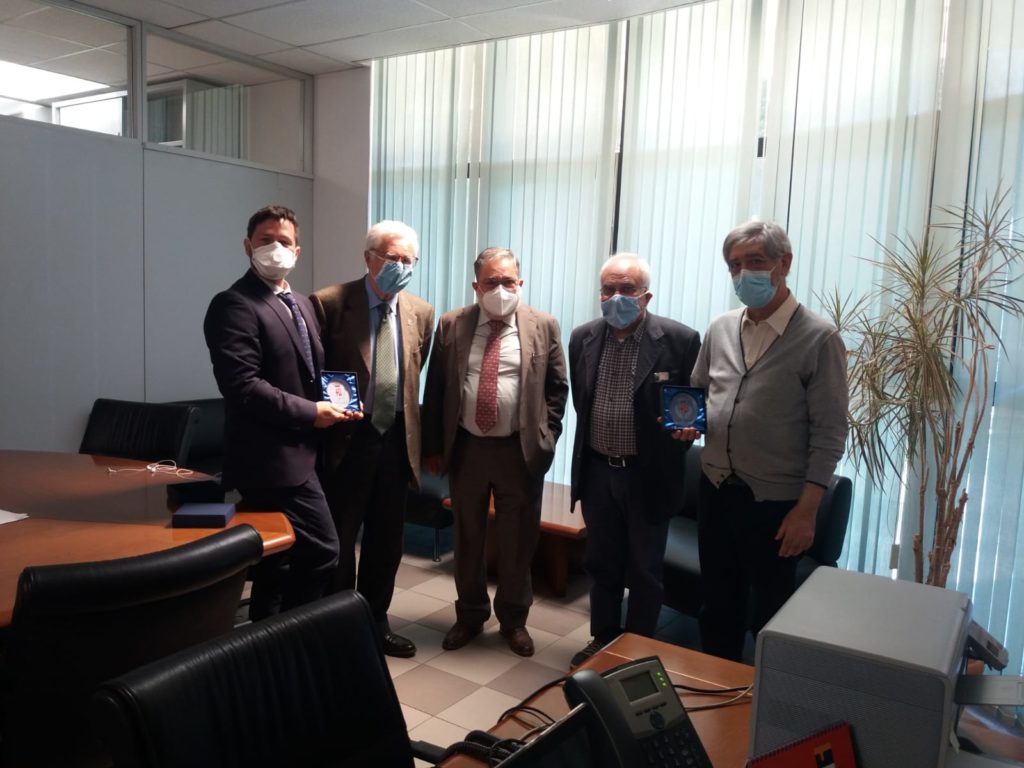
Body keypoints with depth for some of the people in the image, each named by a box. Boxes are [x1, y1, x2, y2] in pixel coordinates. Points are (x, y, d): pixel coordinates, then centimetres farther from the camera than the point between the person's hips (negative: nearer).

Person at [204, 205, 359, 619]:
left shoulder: (301, 304, 16)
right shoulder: (234, 305, -13)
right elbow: (242, 386, -22)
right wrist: (311, 412, -17)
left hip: (293, 454, 9)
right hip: (272, 458, -9)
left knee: (277, 565, 16)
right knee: (321, 552, -4)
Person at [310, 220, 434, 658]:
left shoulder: (421, 313, 4)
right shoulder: (329, 303, -9)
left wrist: (415, 435, 13)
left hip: (396, 441, 5)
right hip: (346, 440, -4)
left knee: (386, 541, 16)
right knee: (338, 542, 9)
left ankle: (375, 623, 33)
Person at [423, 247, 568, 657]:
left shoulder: (543, 326, -2)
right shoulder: (451, 325, 0)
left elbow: (557, 388, 3)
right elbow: (434, 390, 3)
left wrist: (545, 438, -4)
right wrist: (433, 446, 1)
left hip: (521, 450, -1)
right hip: (465, 448, 1)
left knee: (517, 540, 11)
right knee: (467, 537, 15)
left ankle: (514, 620, 30)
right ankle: (470, 615, 33)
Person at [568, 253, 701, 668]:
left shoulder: (680, 339, -12)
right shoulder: (583, 337, 0)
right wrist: (586, 459, 12)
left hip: (648, 475, -3)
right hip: (597, 472, 4)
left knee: (644, 571, 12)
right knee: (601, 564, 18)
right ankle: (603, 640, 37)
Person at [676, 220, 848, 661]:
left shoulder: (819, 339, -12)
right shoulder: (720, 329, 4)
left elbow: (828, 433, -12)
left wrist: (806, 509, -16)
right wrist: (689, 420, -5)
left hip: (775, 501, -5)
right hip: (716, 491, 5)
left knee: (770, 614, 11)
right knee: (718, 604, 19)